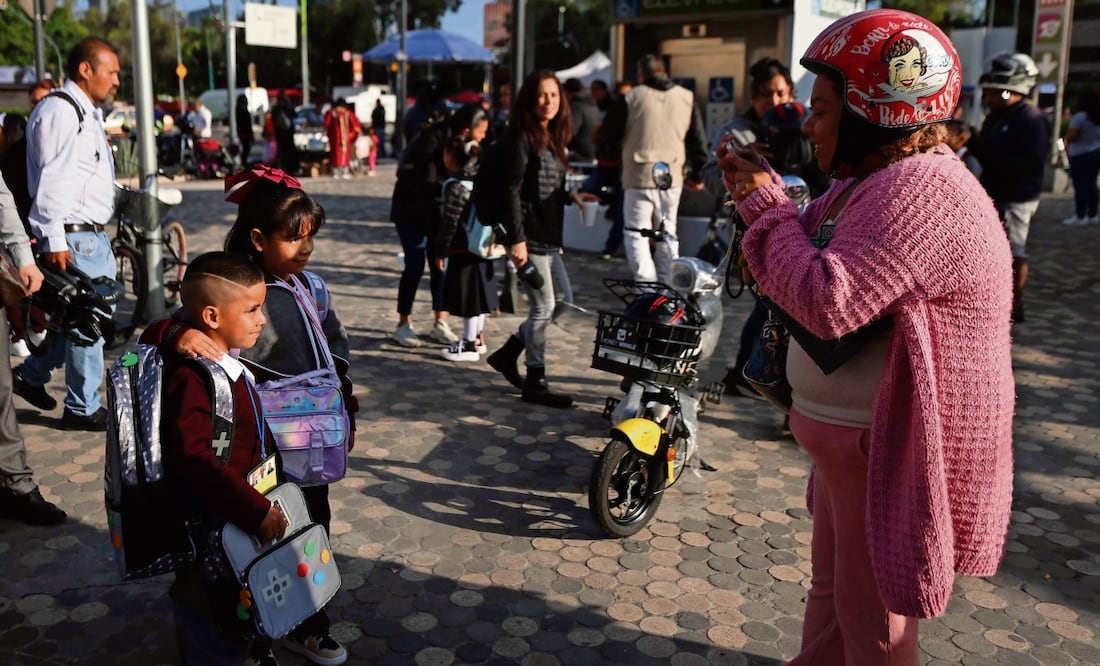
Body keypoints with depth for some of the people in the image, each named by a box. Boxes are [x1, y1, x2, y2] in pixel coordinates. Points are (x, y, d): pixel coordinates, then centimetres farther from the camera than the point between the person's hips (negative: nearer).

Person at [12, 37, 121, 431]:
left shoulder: (89, 113, 18)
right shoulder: (59, 111, -13)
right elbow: (52, 179, -19)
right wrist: (54, 242, -22)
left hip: (95, 236, 10)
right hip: (72, 238, -10)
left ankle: (31, 375, 33)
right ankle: (83, 409, 10)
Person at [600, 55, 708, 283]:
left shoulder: (631, 98, -5)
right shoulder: (687, 98, 6)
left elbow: (609, 135, 1)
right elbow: (698, 140, 8)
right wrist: (697, 174, 15)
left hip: (639, 178, -4)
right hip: (672, 178, 4)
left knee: (637, 234, 2)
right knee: (667, 234, 17)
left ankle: (646, 285, -10)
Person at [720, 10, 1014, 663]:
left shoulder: (920, 191, -24)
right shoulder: (879, 181, 11)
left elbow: (827, 302, -32)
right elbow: (819, 259, 19)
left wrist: (767, 208, -19)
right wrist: (762, 191, 4)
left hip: (891, 450, -10)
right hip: (856, 437, 11)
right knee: (833, 584, 26)